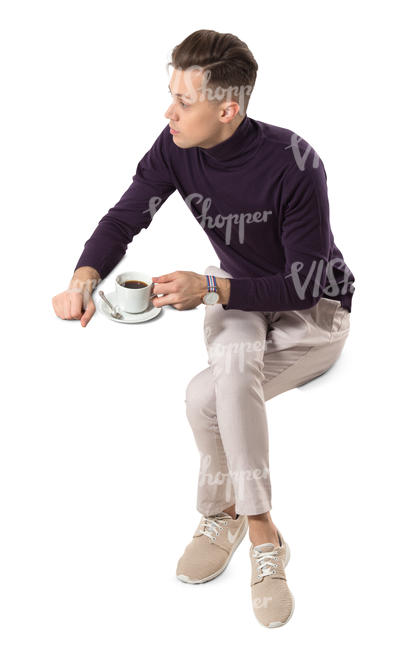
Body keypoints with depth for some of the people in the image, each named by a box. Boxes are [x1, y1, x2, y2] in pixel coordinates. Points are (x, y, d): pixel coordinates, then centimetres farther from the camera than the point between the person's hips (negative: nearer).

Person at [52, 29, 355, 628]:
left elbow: (304, 284, -25)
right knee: (234, 359, -32)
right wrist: (85, 276, -30)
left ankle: (222, 516, -4)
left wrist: (211, 289, -36)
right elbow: (124, 217, -9)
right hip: (239, 300, 5)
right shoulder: (176, 147, -13)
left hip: (314, 310, -4)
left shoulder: (294, 163, -28)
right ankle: (262, 535, -14)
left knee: (206, 396, -29)